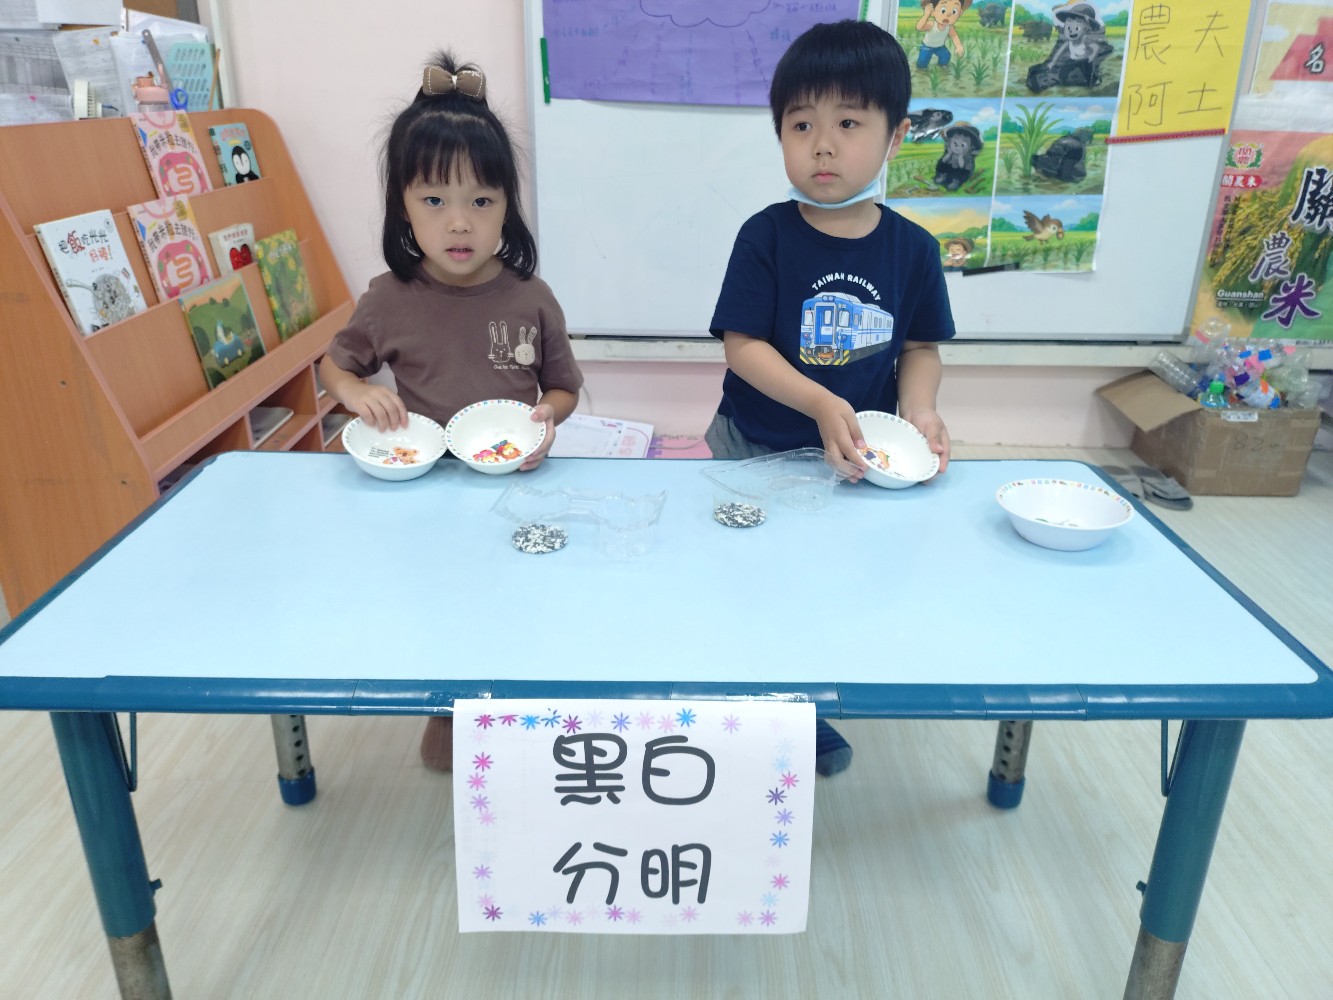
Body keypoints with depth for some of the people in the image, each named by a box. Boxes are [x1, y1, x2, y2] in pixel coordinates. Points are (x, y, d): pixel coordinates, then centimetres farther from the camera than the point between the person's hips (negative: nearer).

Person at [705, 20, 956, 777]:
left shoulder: (913, 250, -5)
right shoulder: (766, 237, -13)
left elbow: (921, 347, 3)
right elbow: (742, 344, -17)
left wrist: (918, 410, -16)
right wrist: (820, 404, -29)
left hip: (857, 456, 3)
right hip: (755, 450, -2)